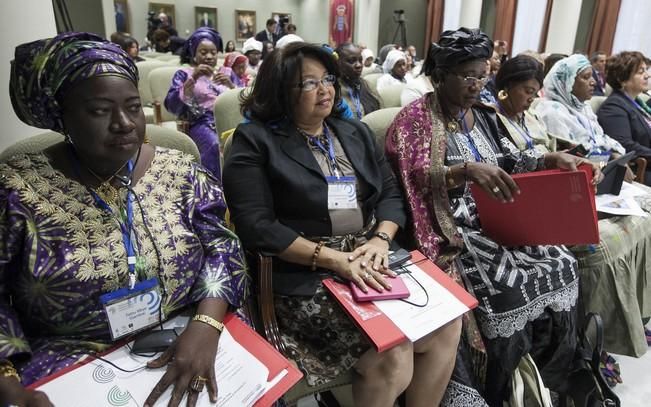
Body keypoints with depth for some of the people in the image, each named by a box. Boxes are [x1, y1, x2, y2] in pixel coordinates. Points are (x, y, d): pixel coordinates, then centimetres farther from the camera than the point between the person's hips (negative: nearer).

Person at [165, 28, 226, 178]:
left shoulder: (226, 72, 21)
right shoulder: (184, 73, 11)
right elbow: (171, 105, -5)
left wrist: (230, 84, -8)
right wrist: (193, 78, -12)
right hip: (202, 124, -3)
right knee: (216, 146, -36)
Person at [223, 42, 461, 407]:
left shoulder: (356, 132, 16)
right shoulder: (256, 140, -2)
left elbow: (392, 194, 12)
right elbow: (257, 227, -12)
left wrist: (380, 240, -9)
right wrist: (333, 258, -19)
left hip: (372, 261, 6)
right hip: (305, 276, -5)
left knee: (447, 323, -12)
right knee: (391, 354, -23)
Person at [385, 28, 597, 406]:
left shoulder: (483, 114, 16)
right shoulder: (417, 117, -7)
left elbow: (512, 160, 13)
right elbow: (419, 177, -19)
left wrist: (553, 159, -6)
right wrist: (468, 169, -34)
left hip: (496, 217, 8)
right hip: (453, 226, -7)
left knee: (560, 262, -9)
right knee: (507, 281, -26)